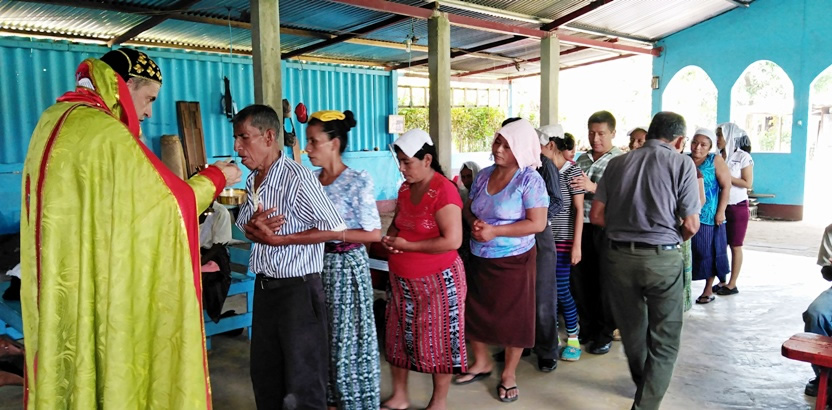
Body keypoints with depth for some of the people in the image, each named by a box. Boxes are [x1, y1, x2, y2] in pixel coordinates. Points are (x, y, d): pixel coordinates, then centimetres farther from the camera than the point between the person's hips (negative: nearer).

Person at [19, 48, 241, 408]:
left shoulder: (53, 122, 9)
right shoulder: (108, 134, -19)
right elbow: (169, 202, -14)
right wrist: (216, 176, 0)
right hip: (103, 292, -9)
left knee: (68, 367, 17)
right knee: (114, 370, 5)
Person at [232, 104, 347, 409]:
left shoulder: (297, 178, -18)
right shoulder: (251, 181, 7)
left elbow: (337, 229, -18)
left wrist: (279, 239, -19)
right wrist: (253, 226, -9)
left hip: (299, 288, -8)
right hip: (264, 286, 8)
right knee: (264, 374, 18)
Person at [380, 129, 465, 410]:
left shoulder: (444, 191, -19)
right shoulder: (405, 188, 5)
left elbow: (452, 241, -25)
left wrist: (407, 246, -19)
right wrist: (391, 238, -3)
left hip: (436, 280, -8)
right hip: (402, 279, 8)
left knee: (437, 339, 7)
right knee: (400, 335, 16)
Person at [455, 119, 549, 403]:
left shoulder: (530, 180, -15)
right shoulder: (483, 175, 3)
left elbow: (537, 223, -20)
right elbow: (469, 208, 12)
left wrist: (494, 231, -23)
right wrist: (474, 223, -12)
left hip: (514, 261, -6)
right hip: (479, 259, 6)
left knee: (512, 317, 9)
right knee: (475, 312, 16)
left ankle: (509, 374, 28)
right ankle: (482, 363, 38)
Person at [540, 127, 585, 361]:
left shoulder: (571, 171, -9)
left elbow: (579, 210, -10)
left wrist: (577, 245, -14)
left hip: (563, 239, -5)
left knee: (561, 289, -1)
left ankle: (573, 339, 15)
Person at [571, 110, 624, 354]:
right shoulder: (582, 159, 12)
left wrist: (593, 187, -27)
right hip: (583, 226, 5)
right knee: (581, 279, 11)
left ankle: (604, 334, 20)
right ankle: (587, 328, 29)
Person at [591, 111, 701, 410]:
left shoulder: (617, 163, 5)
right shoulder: (681, 164, -4)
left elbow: (596, 215, 3)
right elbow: (691, 225, -8)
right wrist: (672, 239, 12)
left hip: (619, 256, 4)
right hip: (662, 258, -4)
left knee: (632, 329, 22)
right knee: (664, 339, 10)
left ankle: (644, 385, 45)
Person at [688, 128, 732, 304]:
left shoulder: (715, 160, -3)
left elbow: (726, 186, -5)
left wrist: (720, 211, -11)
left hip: (708, 216, -3)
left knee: (708, 252, 6)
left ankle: (708, 290, 17)